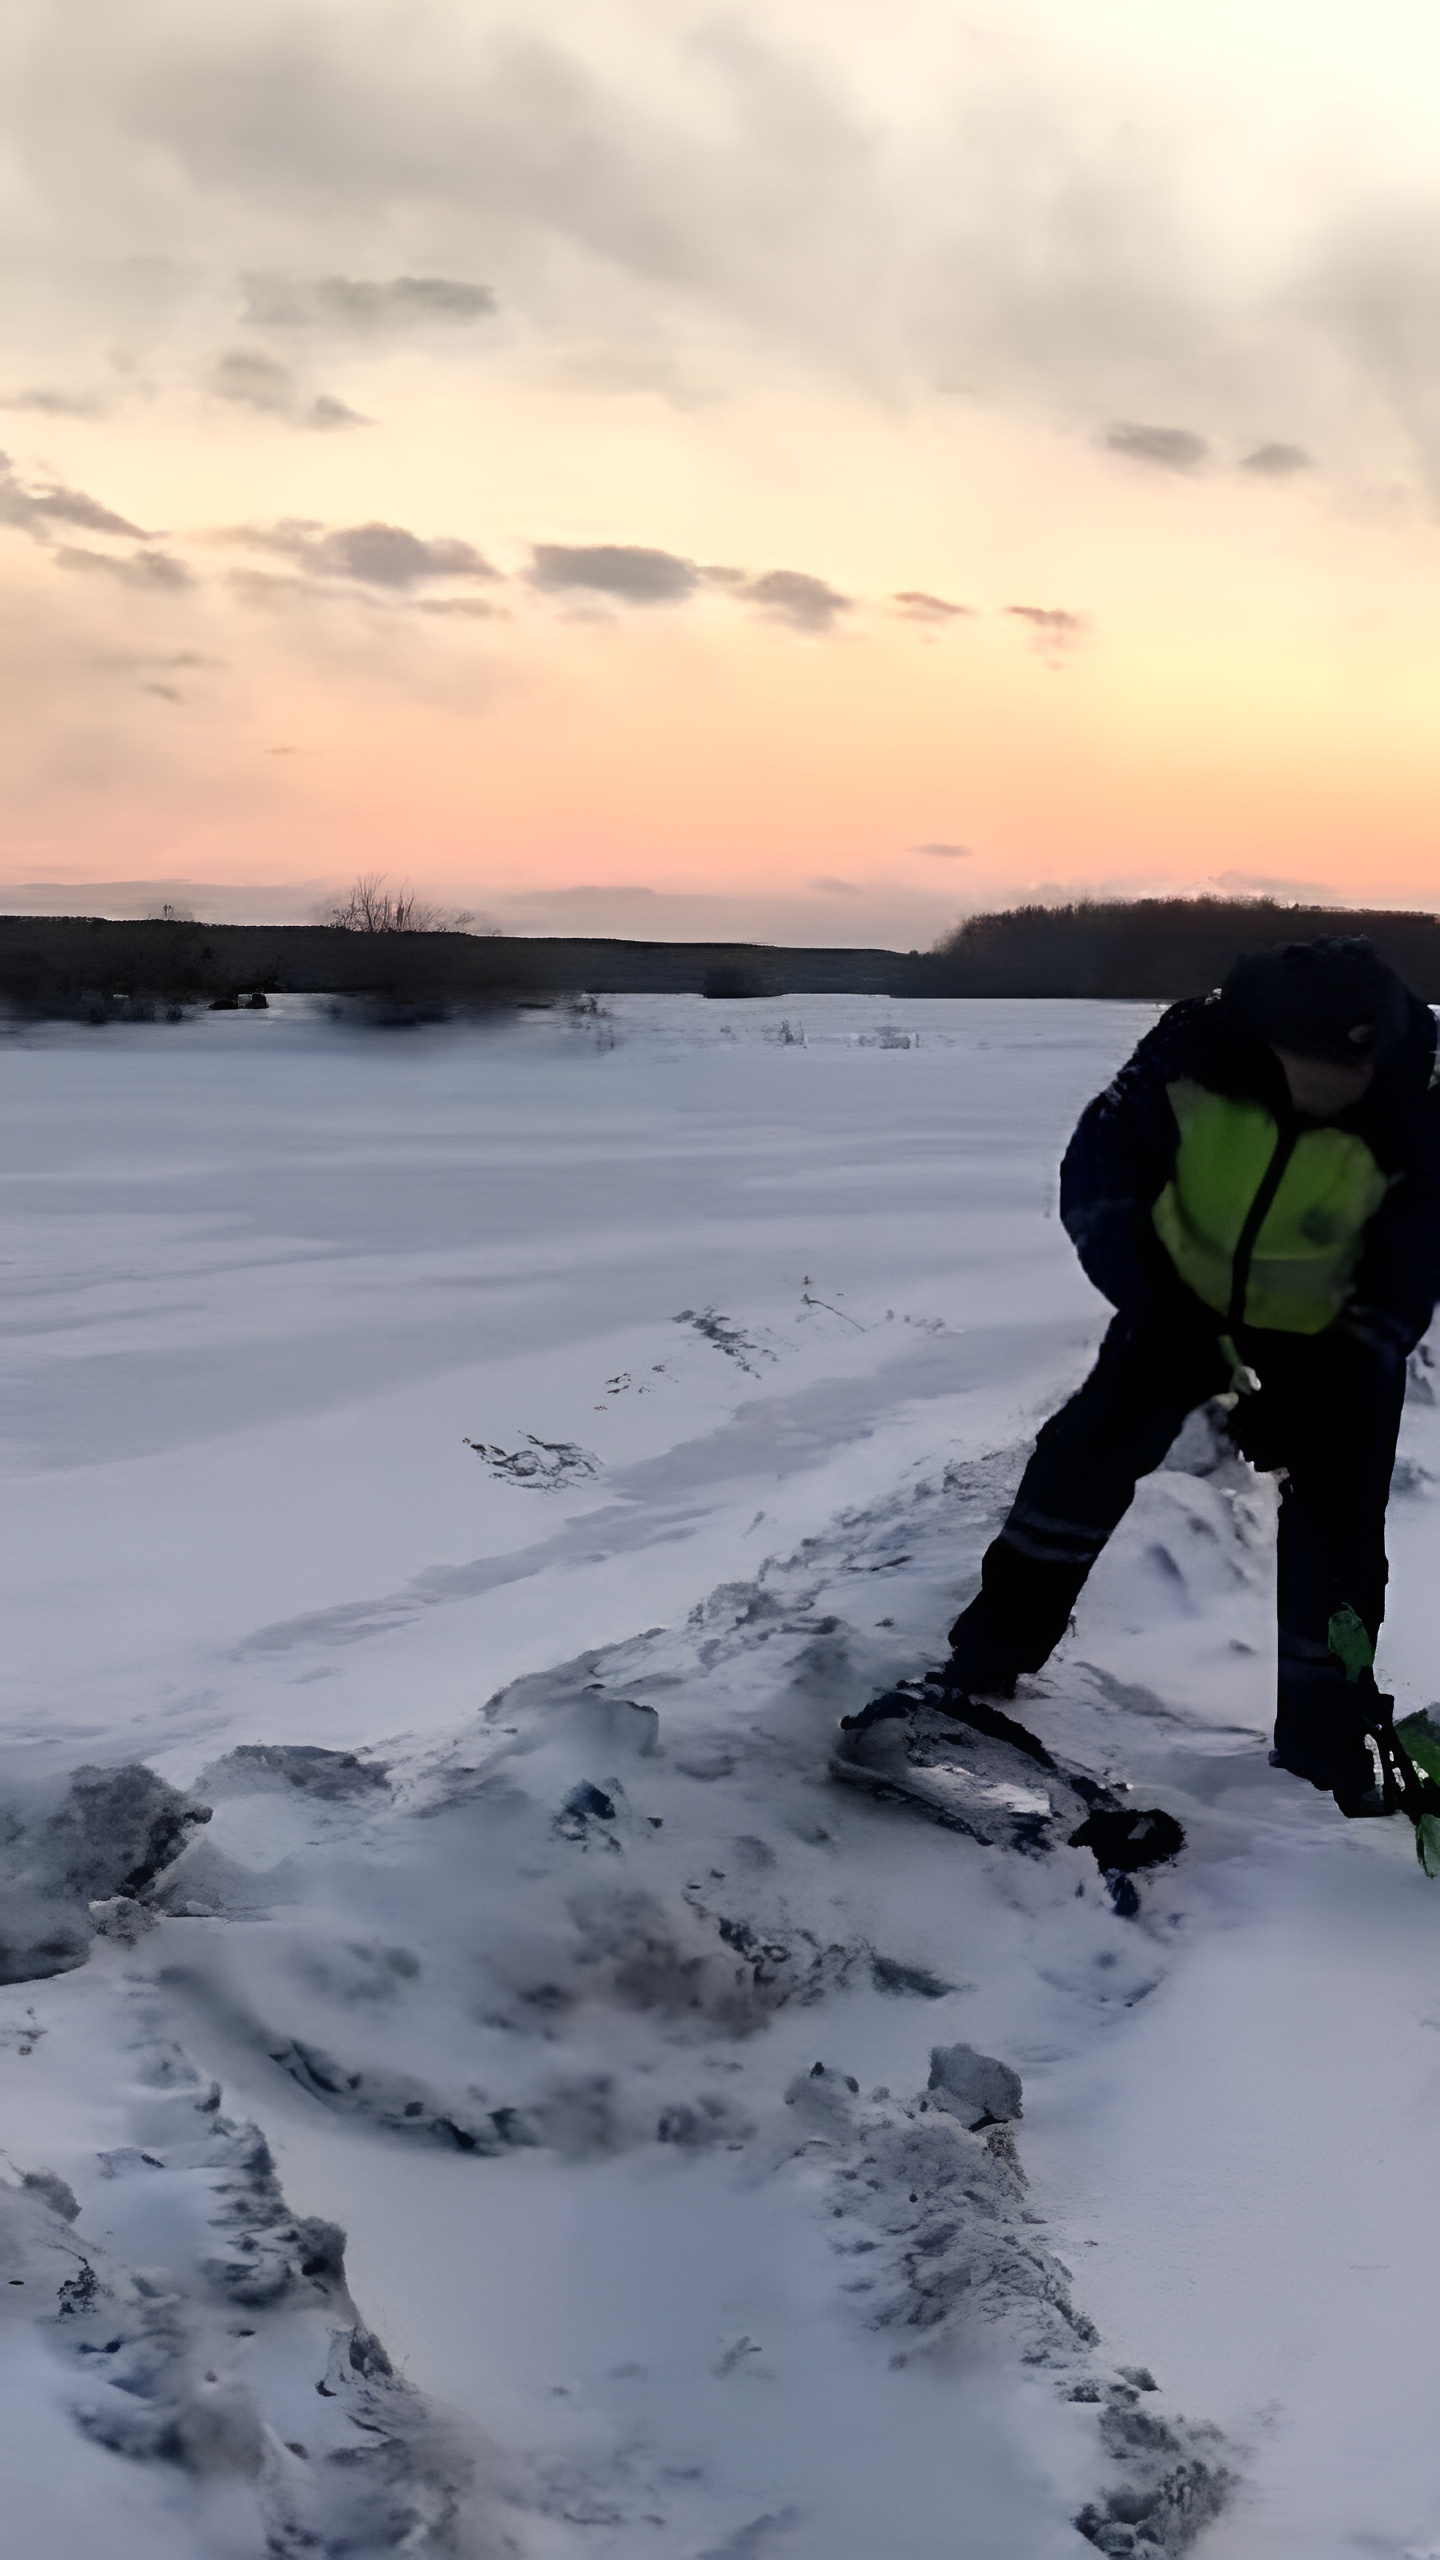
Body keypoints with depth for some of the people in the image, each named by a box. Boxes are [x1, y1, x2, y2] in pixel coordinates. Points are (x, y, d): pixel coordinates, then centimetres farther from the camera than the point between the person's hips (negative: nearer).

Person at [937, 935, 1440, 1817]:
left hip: (1329, 1338, -1)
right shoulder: (1200, 1047, -28)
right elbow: (1101, 1165, -19)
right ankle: (986, 1659, 5)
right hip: (1189, 1305, 1)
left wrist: (1312, 1392, -29)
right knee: (1091, 1453, -8)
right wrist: (1147, 1297, -31)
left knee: (1336, 1533, -2)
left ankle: (1325, 1746, 15)